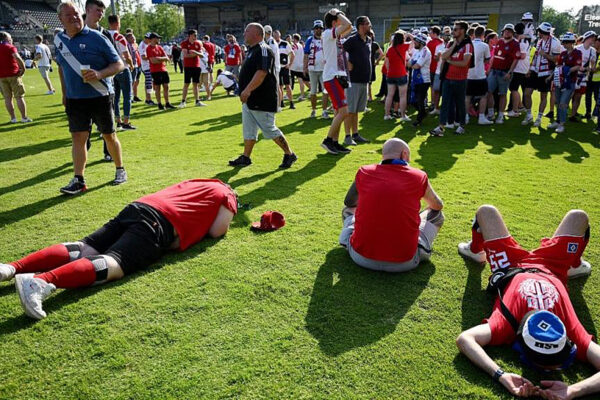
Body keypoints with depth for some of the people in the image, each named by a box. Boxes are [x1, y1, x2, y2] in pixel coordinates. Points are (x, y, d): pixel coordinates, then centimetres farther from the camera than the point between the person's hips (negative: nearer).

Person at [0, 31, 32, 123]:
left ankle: (13, 118, 10)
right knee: (19, 97, 2)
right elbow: (18, 58, -23)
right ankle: (24, 118, 3)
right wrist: (23, 69, -11)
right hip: (13, 74, -5)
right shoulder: (10, 47, -6)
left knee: (7, 98, 9)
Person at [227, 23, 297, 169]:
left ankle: (289, 155, 9)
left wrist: (248, 89, -35)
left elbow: (262, 73, -28)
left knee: (270, 130, -4)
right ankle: (245, 157, 19)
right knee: (248, 131, 12)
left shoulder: (263, 50, -15)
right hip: (249, 99, 10)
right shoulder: (252, 50, 17)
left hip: (261, 101, -10)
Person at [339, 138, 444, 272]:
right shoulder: (419, 177, 0)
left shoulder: (363, 172, 2)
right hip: (403, 262, -1)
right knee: (436, 214, 20)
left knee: (349, 209, 28)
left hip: (362, 257, 2)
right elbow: (438, 206, 21)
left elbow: (349, 202, 23)